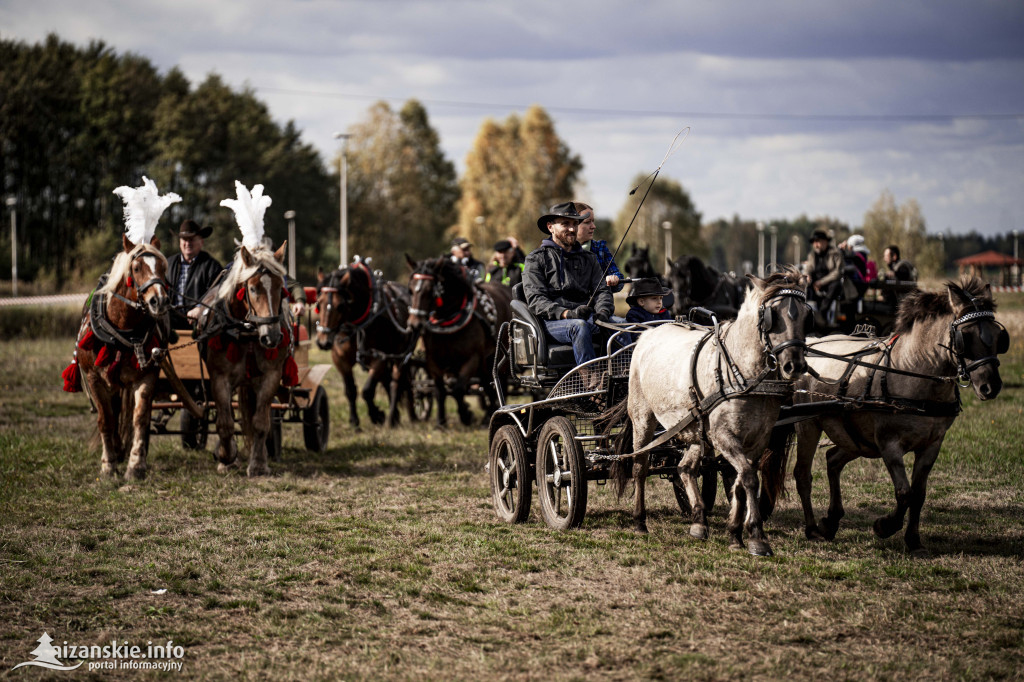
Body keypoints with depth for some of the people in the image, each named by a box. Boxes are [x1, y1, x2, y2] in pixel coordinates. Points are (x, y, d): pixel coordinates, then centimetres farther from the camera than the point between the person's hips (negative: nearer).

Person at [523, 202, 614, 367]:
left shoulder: (588, 259, 26)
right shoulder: (536, 259, 11)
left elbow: (601, 290, 15)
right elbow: (535, 299, -2)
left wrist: (603, 311, -11)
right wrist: (567, 314, -19)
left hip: (587, 317, 4)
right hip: (552, 321, -4)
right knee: (580, 326, -37)